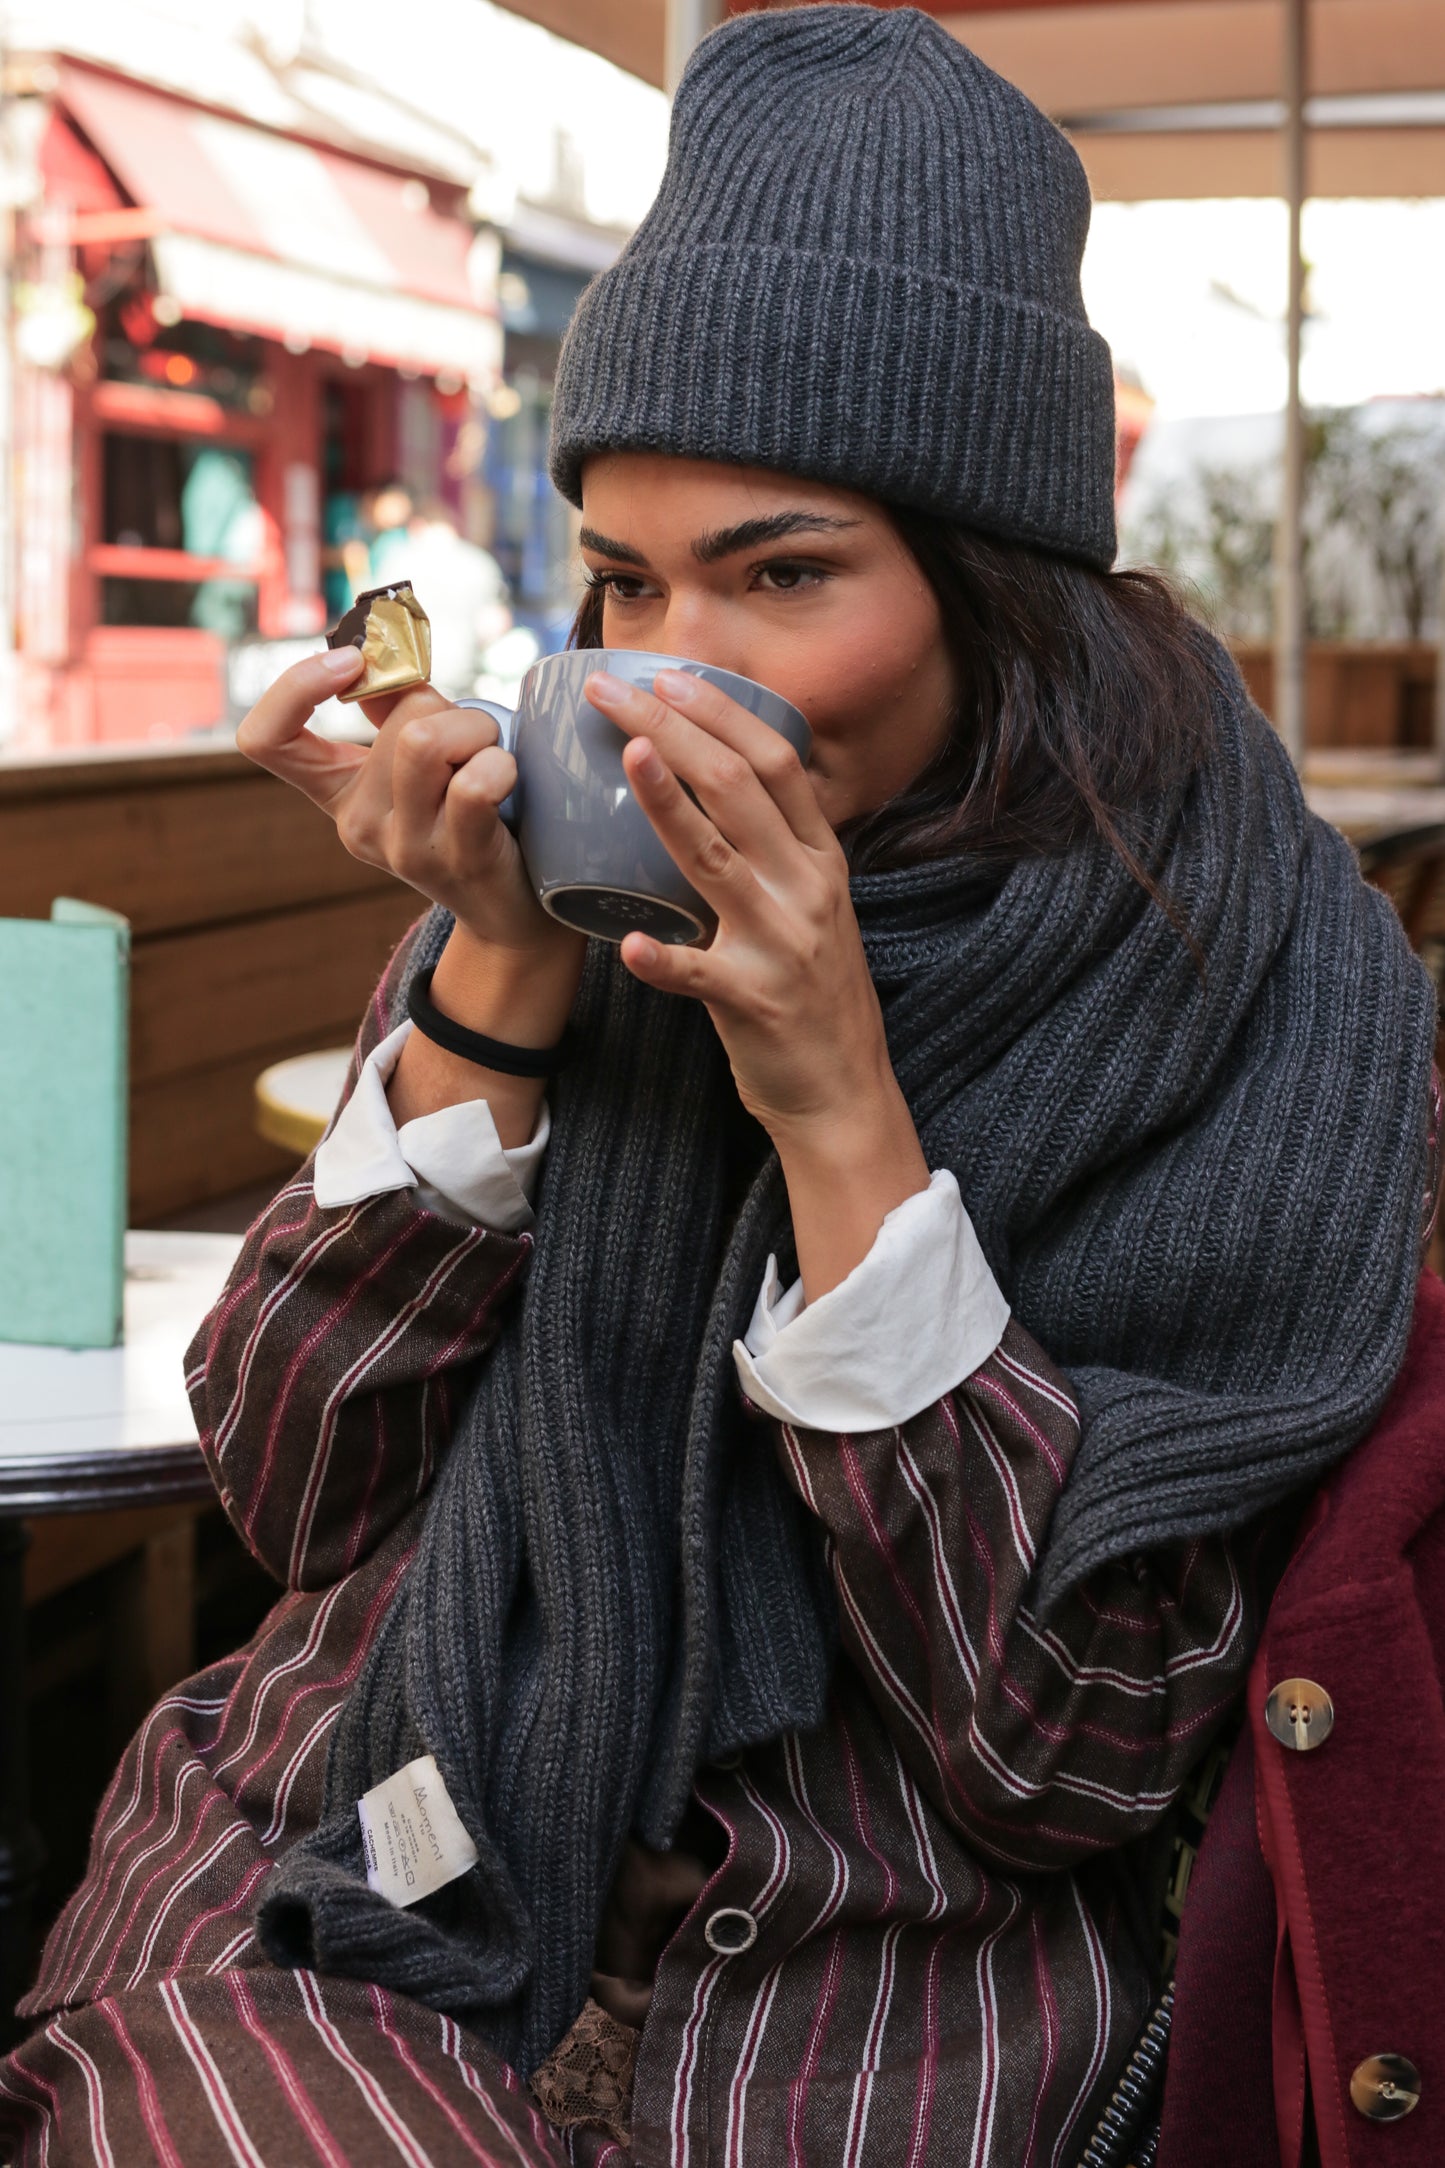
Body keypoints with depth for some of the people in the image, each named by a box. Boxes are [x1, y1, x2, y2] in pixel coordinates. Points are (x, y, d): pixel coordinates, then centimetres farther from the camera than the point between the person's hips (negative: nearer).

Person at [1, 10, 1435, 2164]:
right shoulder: (586, 892, 0)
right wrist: (499, 990, -14)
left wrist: (839, 1109, -22)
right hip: (366, 1886, 2)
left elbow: (1076, 1747, -13)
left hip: (860, 1989, -1)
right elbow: (297, 1480, -2)